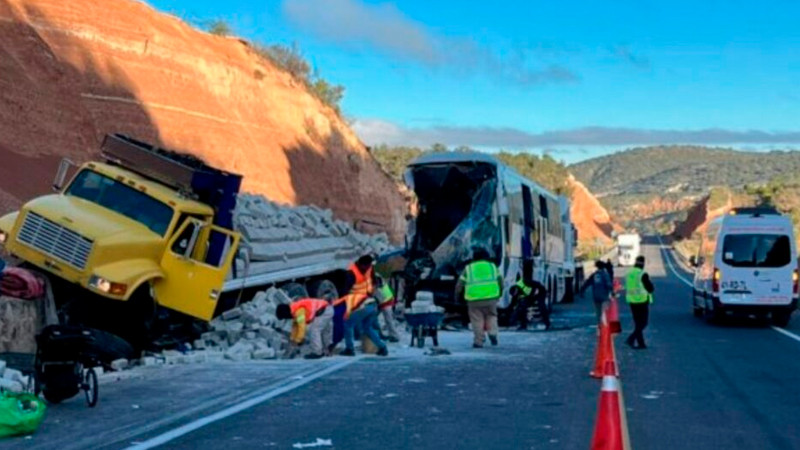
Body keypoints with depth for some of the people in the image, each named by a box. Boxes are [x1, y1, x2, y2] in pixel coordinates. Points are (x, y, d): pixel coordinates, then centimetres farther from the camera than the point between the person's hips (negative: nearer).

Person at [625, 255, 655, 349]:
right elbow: (650, 288, -12)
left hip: (632, 302, 7)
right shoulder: (643, 275, -16)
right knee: (643, 323, 0)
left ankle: (641, 343, 16)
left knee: (638, 323, 15)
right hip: (642, 301, -7)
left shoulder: (628, 274, 5)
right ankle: (631, 339, -14)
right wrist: (652, 287, 9)